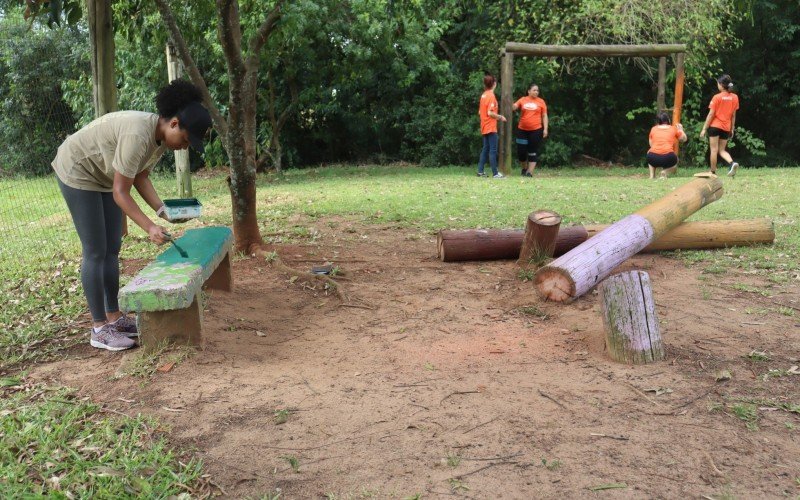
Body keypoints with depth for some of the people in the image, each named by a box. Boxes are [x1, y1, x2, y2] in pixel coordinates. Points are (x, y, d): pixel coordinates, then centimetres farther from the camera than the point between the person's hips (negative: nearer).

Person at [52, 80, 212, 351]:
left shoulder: (162, 136, -8)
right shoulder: (138, 135, -35)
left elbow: (140, 177, 2)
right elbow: (120, 192, -31)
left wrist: (162, 210, -10)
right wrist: (150, 227, -35)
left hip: (103, 175, 9)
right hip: (77, 171, -9)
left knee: (112, 249, 8)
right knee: (95, 252, -8)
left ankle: (113, 317, 16)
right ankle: (99, 329, -1)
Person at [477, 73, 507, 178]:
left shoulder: (483, 95, 10)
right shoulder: (491, 96, -15)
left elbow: (480, 112, 15)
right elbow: (490, 113, -22)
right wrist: (500, 117, -8)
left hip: (485, 127, 8)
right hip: (491, 127, -8)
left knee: (485, 149, 13)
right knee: (493, 150, -6)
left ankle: (480, 171, 11)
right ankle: (495, 173, -5)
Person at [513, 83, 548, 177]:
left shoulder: (541, 101, 4)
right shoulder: (523, 100, 5)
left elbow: (544, 116, 4)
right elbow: (513, 107, 0)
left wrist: (545, 129, -2)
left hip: (536, 130, -1)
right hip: (522, 130, 1)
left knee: (533, 151, -1)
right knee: (521, 151, 3)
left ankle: (530, 172, 3)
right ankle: (524, 168, 27)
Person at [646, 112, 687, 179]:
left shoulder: (653, 129, 15)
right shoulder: (674, 129, 13)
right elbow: (684, 139, 28)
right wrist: (681, 130, 44)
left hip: (653, 158, 1)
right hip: (668, 158, -1)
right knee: (674, 161, 34)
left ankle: (652, 176, 18)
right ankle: (665, 172, 0)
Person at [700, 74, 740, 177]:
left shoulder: (717, 97, -10)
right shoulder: (735, 97, 5)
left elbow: (711, 115, -10)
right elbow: (733, 115, 9)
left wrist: (704, 129, -6)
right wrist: (732, 129, 15)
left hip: (715, 126, -5)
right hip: (726, 128, 5)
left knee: (714, 150, 2)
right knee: (722, 150, 13)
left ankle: (713, 172, 4)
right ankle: (732, 163, -14)